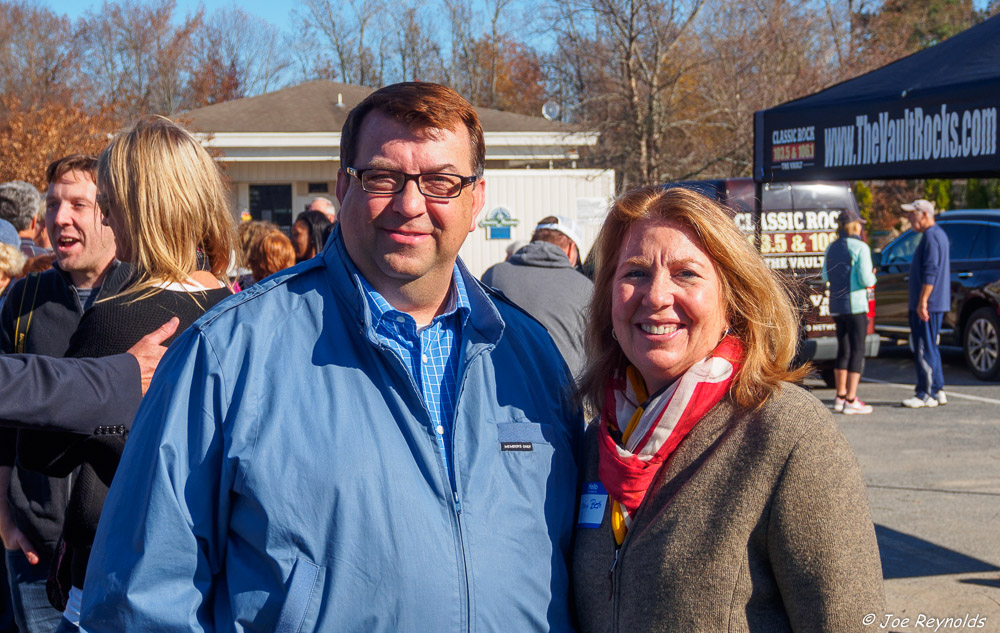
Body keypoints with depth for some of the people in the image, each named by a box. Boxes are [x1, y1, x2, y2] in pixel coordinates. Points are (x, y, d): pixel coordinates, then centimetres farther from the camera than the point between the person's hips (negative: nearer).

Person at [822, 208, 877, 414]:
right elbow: (866, 280, -16)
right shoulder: (860, 247, -11)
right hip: (855, 305, -7)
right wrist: (872, 276, 5)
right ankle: (851, 401, -6)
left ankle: (840, 396, 20)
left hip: (836, 305, 7)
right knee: (857, 351, -2)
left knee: (843, 351, 16)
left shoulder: (831, 248, 10)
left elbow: (825, 276, 18)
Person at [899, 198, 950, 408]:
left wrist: (922, 302, -23)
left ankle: (926, 394, -4)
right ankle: (937, 391, 19)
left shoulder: (931, 237, -15)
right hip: (936, 304, 11)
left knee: (924, 349, -6)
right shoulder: (938, 234, 19)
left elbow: (930, 273, -23)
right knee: (929, 348, 15)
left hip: (927, 305, -11)